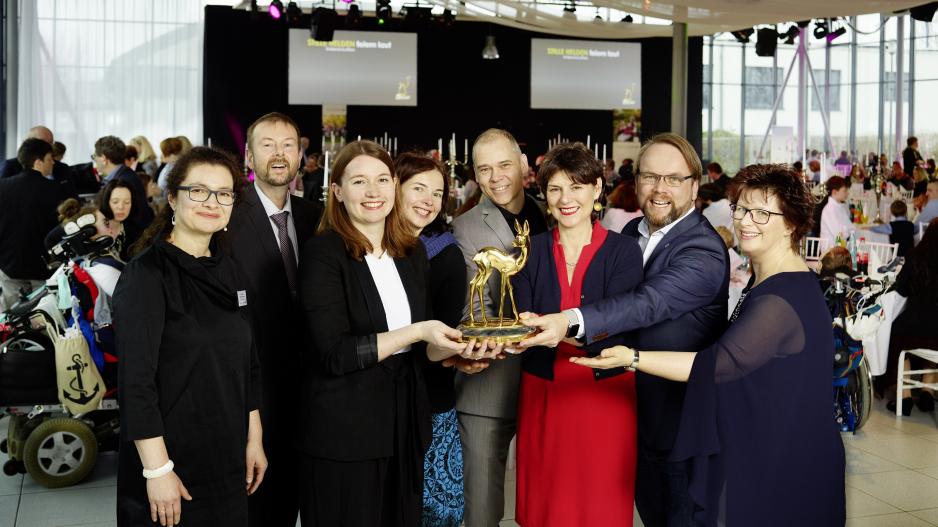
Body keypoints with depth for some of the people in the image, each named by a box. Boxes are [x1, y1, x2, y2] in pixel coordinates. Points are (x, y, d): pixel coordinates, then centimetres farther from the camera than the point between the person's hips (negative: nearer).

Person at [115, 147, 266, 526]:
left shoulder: (227, 270, 7)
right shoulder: (147, 273, -13)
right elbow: (136, 381, -18)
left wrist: (254, 439, 10)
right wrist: (157, 470, -20)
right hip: (171, 465, -6)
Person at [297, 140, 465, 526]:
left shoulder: (412, 251, 7)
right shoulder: (322, 253, -12)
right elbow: (335, 353, -19)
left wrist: (454, 352, -5)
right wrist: (417, 332, -20)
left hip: (405, 422, 6)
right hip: (343, 431, -6)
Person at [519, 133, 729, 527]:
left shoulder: (703, 250, -21)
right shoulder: (632, 233, 3)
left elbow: (649, 303, -37)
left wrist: (571, 322, -51)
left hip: (682, 420, -7)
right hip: (639, 411, 7)